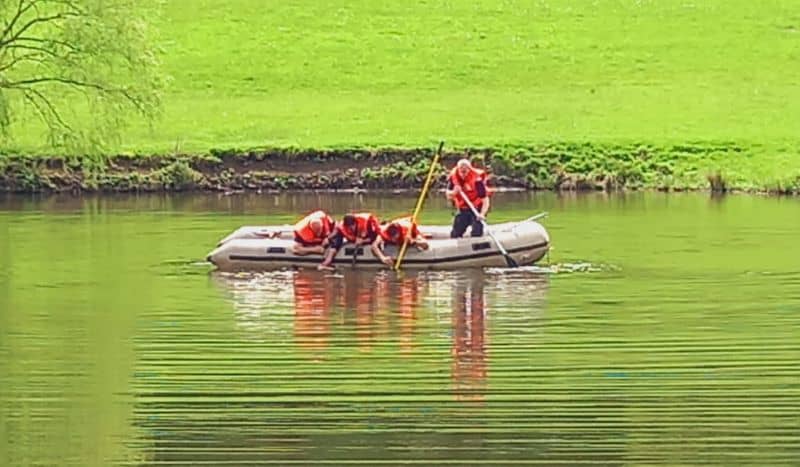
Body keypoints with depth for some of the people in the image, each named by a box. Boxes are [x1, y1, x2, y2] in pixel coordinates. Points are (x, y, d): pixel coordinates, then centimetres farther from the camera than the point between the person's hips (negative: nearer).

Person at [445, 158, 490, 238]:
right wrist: (454, 192, -24)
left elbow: (485, 200, -28)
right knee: (455, 234, 6)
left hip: (477, 209, -5)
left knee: (476, 234, -20)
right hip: (463, 210, 5)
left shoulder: (477, 179, -26)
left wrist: (482, 214, -44)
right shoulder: (453, 176, -11)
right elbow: (448, 195, 0)